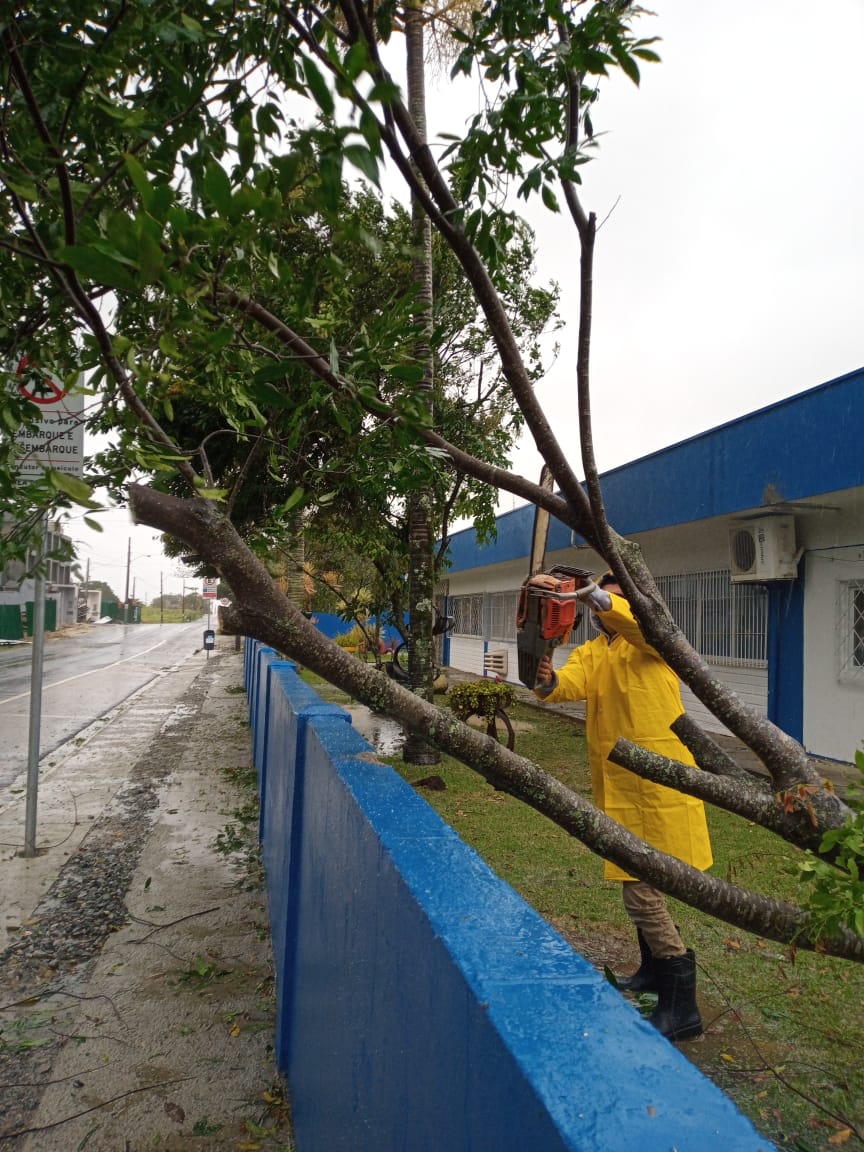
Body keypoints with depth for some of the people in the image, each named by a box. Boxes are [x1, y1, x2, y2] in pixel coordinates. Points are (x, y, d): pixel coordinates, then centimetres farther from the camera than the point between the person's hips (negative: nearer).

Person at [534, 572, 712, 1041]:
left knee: (641, 891, -7)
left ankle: (681, 1006, 7)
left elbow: (639, 622, -30)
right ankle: (653, 969, 43)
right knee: (638, 882, 22)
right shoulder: (589, 654, 10)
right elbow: (572, 682, -10)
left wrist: (585, 593, -43)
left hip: (657, 782, -7)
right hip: (617, 787, 7)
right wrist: (548, 681, -33)